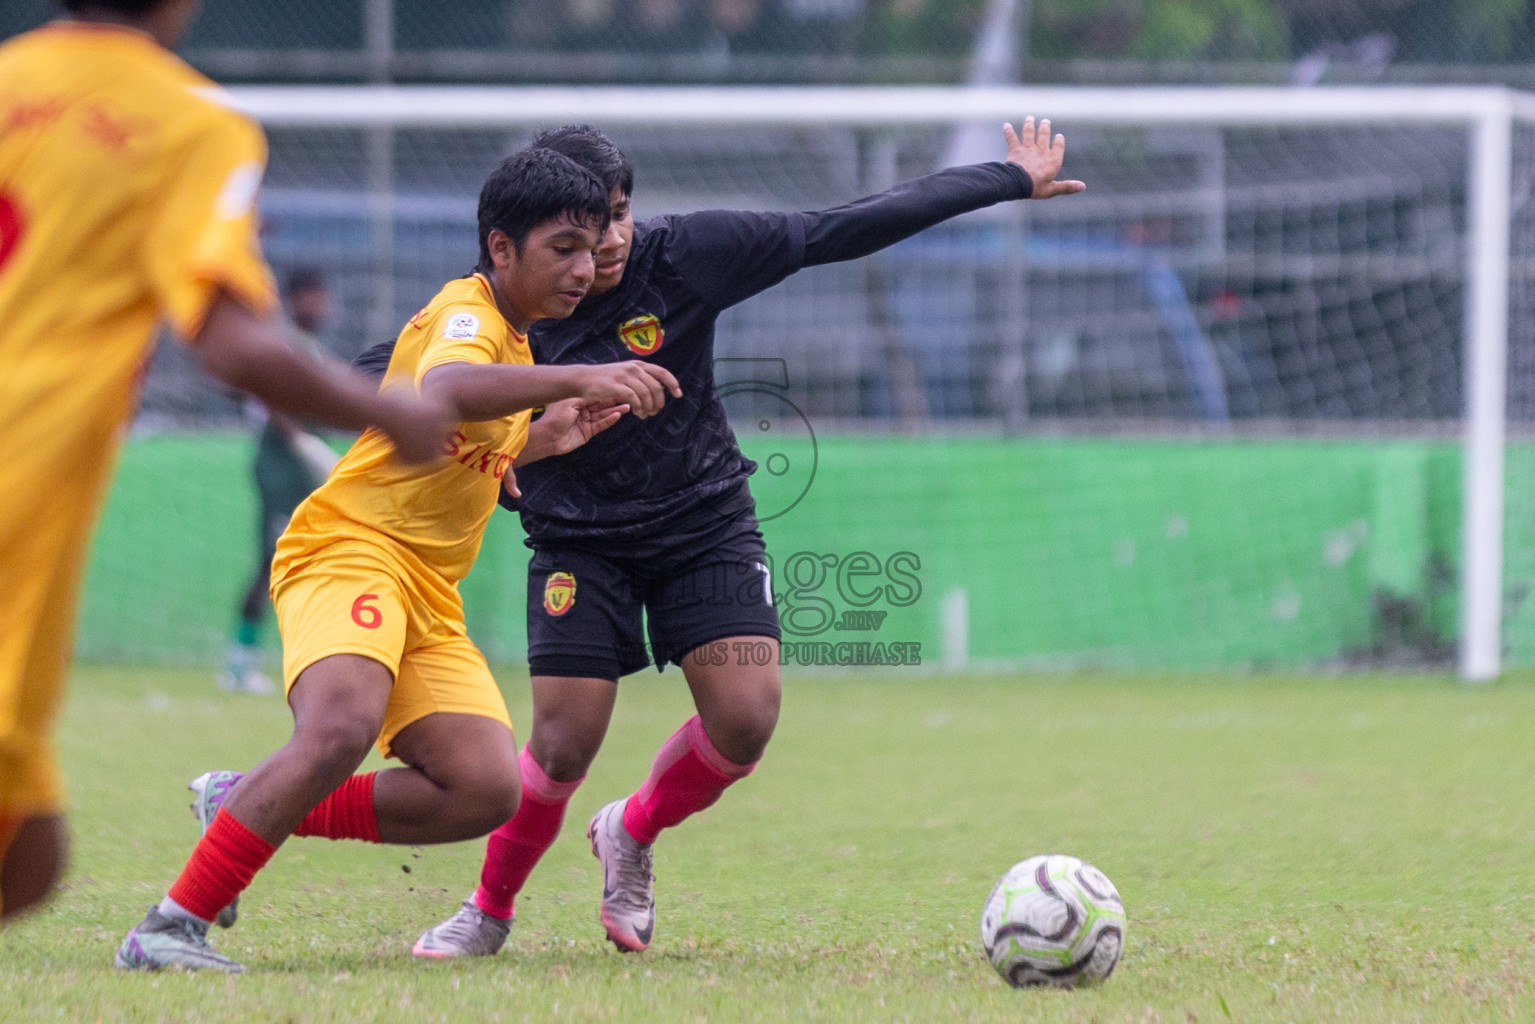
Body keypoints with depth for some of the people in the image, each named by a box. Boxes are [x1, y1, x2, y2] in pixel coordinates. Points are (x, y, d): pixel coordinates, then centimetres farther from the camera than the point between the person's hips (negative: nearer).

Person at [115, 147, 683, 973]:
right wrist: (577, 379, -44)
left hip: (427, 594, 9)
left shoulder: (511, 342, 21)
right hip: (349, 549, -9)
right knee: (340, 728, -35)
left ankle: (246, 807, 4)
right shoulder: (464, 314, -10)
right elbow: (442, 392, -37)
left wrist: (546, 438, 22)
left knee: (486, 791, -10)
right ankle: (172, 928, -29)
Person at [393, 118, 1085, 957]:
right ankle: (489, 911, 16)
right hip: (579, 543, -1)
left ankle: (632, 833, 18)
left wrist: (1009, 183, -8)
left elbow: (837, 232, -12)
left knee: (745, 723, -14)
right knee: (562, 748, -12)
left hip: (704, 523, 1)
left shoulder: (684, 257, -16)